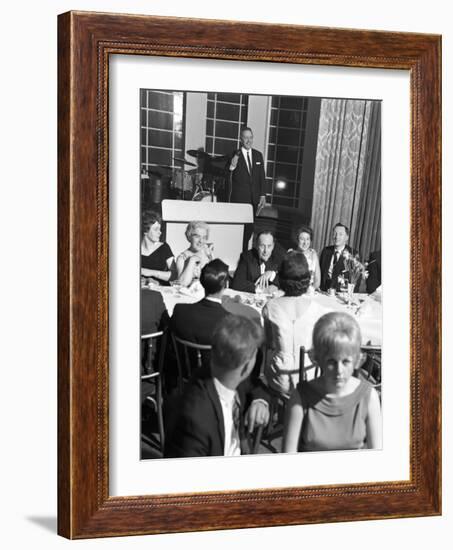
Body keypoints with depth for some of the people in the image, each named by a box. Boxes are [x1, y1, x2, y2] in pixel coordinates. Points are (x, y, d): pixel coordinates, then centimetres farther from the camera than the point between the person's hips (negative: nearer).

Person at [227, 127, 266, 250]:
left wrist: (262, 195, 5)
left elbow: (262, 177, 12)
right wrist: (231, 167, -29)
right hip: (238, 198, -4)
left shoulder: (258, 155, 11)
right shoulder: (234, 155, -3)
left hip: (254, 198, 4)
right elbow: (227, 174, -8)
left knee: (250, 228, 5)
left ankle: (245, 251, 17)